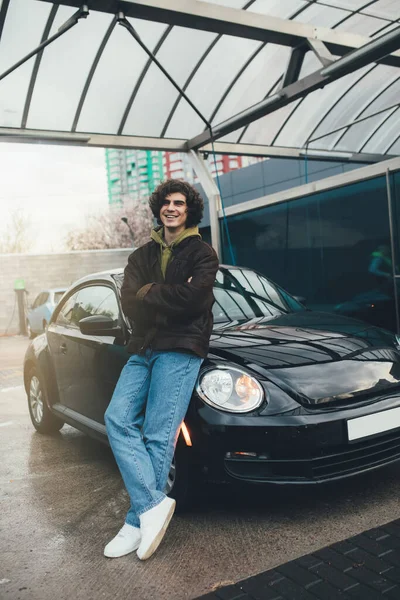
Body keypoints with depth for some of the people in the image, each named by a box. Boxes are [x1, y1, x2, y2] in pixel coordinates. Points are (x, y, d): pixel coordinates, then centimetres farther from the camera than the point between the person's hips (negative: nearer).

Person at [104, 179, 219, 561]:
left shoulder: (202, 253, 6)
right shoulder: (141, 256, 20)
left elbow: (193, 299, -13)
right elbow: (129, 304, 4)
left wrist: (148, 294, -3)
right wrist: (170, 298, -8)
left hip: (181, 349, -5)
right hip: (143, 349, 5)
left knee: (158, 435, -9)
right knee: (118, 418, -13)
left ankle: (138, 522, 0)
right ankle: (153, 505, -11)